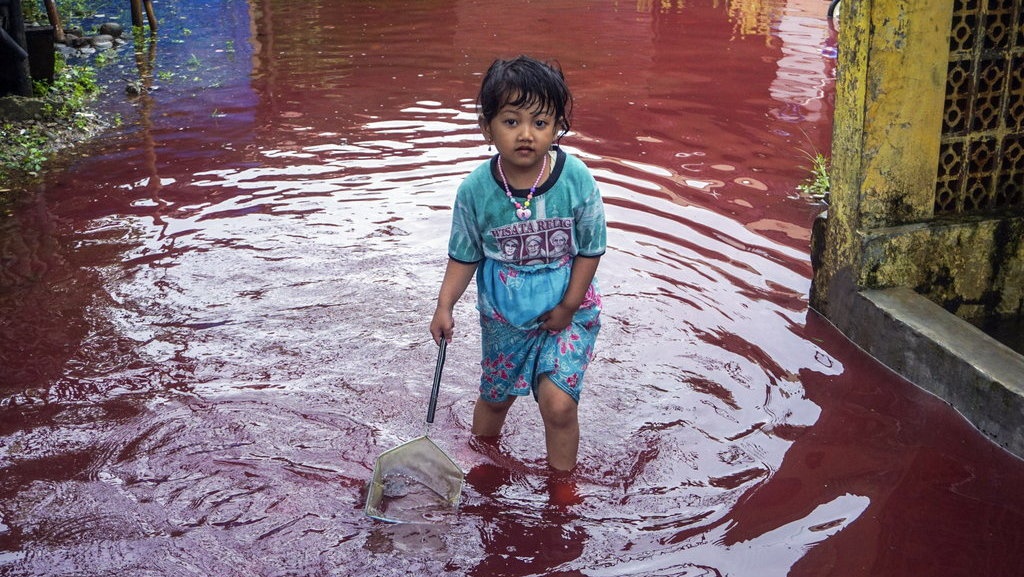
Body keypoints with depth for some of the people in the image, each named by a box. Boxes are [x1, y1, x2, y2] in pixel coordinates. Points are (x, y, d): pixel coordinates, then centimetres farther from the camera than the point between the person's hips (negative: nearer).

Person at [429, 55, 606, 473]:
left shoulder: (575, 179, -21)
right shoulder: (476, 190, -18)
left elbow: (591, 249, -10)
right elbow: (465, 255, -4)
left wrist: (568, 307, -10)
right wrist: (445, 306, -14)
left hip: (567, 311, -2)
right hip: (503, 315, 2)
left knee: (558, 403, -12)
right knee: (495, 397, 21)